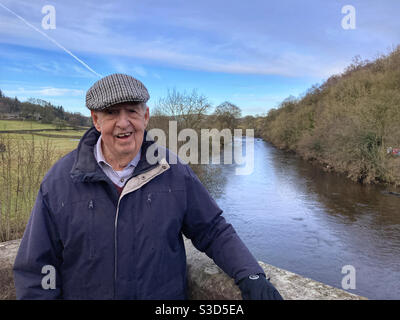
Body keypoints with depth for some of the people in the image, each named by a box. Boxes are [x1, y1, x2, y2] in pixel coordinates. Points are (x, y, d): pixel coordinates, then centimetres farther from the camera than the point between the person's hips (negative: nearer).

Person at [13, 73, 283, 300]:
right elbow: (36, 271, -5)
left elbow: (213, 231, -4)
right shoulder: (59, 181, -11)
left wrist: (251, 277, -16)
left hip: (168, 294, 1)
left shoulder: (175, 173, -9)